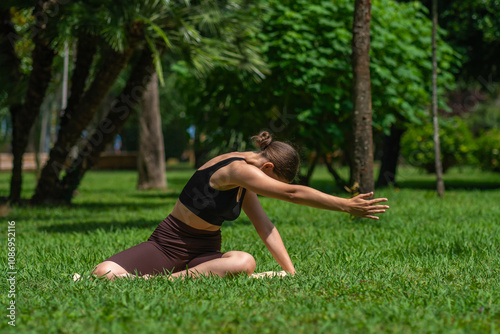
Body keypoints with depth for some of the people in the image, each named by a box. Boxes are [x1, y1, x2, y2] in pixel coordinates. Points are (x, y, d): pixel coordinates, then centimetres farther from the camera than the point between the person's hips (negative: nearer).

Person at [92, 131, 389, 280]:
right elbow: (292, 193, -21)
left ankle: (165, 281, -23)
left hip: (205, 251, 8)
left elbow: (265, 226, 8)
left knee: (245, 263, -30)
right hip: (169, 244, -8)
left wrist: (291, 272, 0)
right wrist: (346, 206, -18)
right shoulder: (237, 169, -19)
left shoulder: (246, 181, 9)